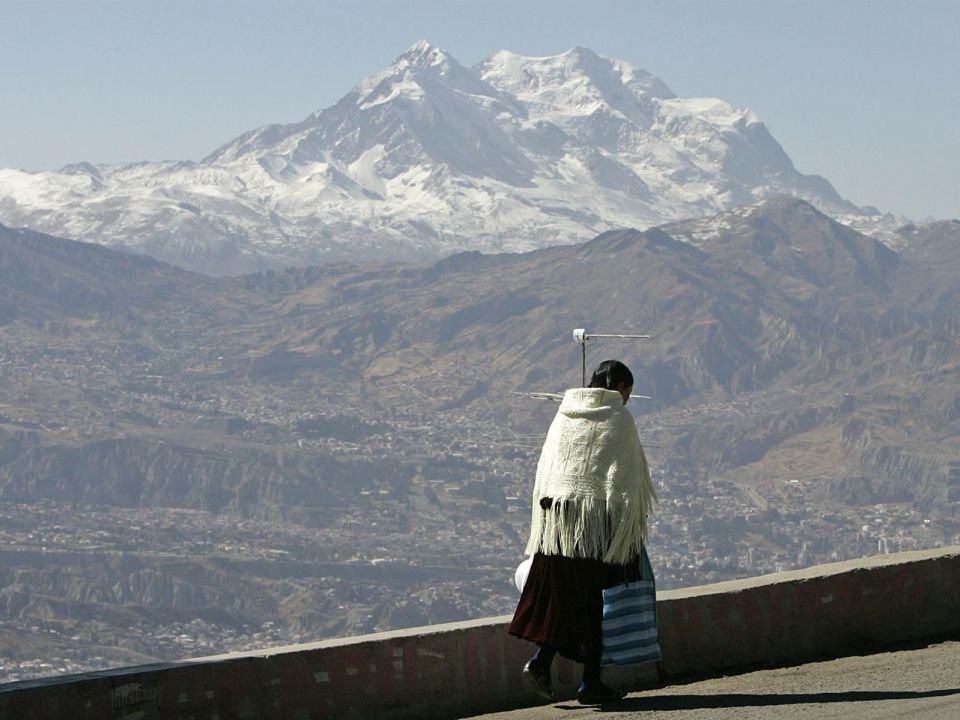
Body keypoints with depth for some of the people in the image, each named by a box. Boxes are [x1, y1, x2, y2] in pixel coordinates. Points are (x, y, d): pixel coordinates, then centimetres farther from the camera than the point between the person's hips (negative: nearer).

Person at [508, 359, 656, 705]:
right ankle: (591, 682, 3)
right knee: (596, 599, 1)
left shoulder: (564, 415, 11)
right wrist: (631, 530, -1)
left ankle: (540, 662, -4)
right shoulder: (619, 420, -3)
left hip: (556, 515, 5)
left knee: (562, 595, 12)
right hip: (599, 518, -5)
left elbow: (544, 471, 11)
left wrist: (544, 524, 15)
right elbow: (628, 476, -6)